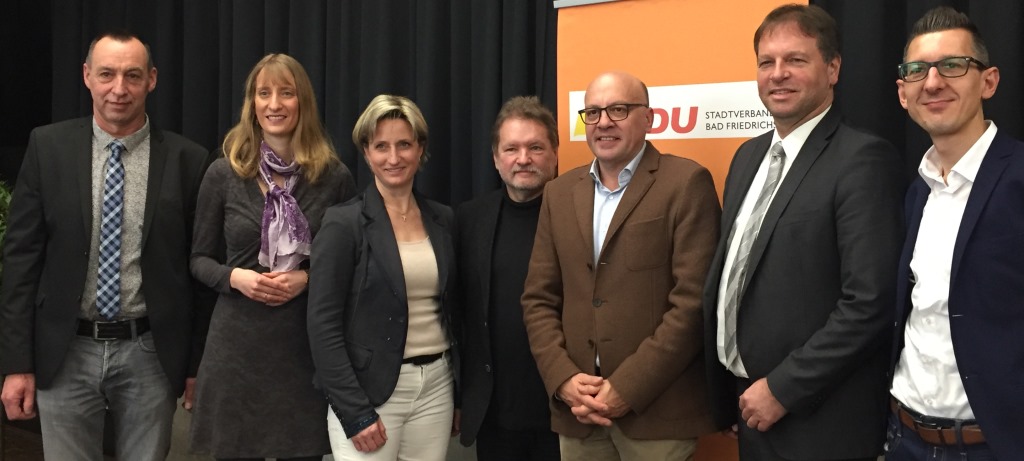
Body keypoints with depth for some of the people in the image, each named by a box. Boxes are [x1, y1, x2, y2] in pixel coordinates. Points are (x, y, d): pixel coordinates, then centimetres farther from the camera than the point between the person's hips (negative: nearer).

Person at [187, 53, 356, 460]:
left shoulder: (334, 177, 0)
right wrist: (234, 277, -11)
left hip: (308, 344, 0)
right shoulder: (224, 174, 1)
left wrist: (307, 279, -12)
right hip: (238, 343, 1)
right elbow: (200, 259, 8)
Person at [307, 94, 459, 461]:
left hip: (437, 386, 5)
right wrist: (355, 412, -16)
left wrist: (461, 392, 11)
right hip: (368, 391, -4)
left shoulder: (442, 220, 7)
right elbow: (323, 325, -11)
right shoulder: (344, 222, -8)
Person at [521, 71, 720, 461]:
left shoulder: (686, 183, -5)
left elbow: (693, 300, -11)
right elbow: (538, 299, 9)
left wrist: (627, 388, -14)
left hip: (657, 410, -4)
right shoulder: (560, 193, 11)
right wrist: (564, 380, -5)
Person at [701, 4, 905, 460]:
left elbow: (870, 303, -21)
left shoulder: (862, 159, -15)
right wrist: (726, 395, 11)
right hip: (752, 406, 7)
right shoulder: (748, 156, 9)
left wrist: (783, 389, -16)